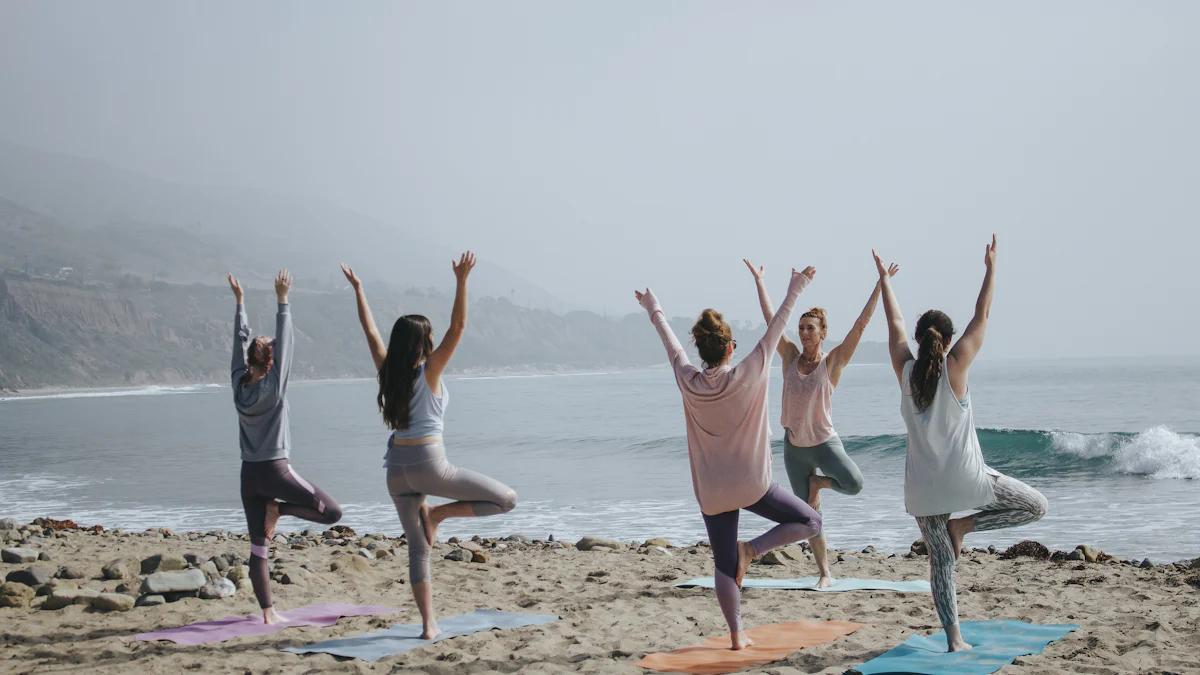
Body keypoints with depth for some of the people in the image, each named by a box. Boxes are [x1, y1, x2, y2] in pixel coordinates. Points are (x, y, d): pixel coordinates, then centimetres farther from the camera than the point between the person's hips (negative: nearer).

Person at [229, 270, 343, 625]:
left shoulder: (239, 383, 2)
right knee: (332, 512, 2)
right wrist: (282, 301, -13)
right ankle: (279, 509, -4)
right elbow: (285, 343, -13)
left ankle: (268, 612, 6)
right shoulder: (273, 387, -11)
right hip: (275, 469, -6)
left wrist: (239, 301, 17)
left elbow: (241, 341, 11)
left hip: (249, 473, 6)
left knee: (259, 547, 6)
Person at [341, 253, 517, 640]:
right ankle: (438, 514, -2)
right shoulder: (428, 371, -8)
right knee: (506, 499, 1)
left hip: (397, 467, 6)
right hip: (429, 464, -6)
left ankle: (428, 624, 7)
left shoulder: (388, 371, 5)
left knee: (418, 547, 10)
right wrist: (462, 281, -19)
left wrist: (358, 289, 23)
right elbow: (458, 328, -15)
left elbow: (371, 332, 17)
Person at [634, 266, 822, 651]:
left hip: (711, 492, 4)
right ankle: (751, 549, -7)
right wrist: (794, 291, 6)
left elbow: (670, 343, 11)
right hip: (751, 485, -4)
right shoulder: (747, 376, -13)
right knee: (810, 522, 10)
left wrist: (654, 311, 27)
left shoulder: (688, 382, -5)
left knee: (724, 566, 11)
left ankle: (737, 635, 10)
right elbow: (775, 330, -4)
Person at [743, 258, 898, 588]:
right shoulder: (791, 356, -1)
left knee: (854, 483, -29)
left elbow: (861, 324, -14)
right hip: (794, 446, 3)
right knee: (810, 515, 7)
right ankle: (825, 573, 18)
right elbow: (770, 317, 4)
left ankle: (817, 482, 4)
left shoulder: (833, 361, -9)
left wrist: (881, 284, -18)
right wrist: (758, 279, 8)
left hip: (825, 442, -3)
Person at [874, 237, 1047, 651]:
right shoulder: (955, 367, -8)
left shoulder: (905, 369, 0)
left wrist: (884, 277, 23)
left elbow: (895, 323, 13)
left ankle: (954, 639, 4)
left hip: (923, 484, 4)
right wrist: (991, 268, 5)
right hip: (963, 477, -4)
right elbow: (982, 317, -2)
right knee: (1035, 506, 12)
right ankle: (963, 525, 1)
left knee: (940, 561, 9)